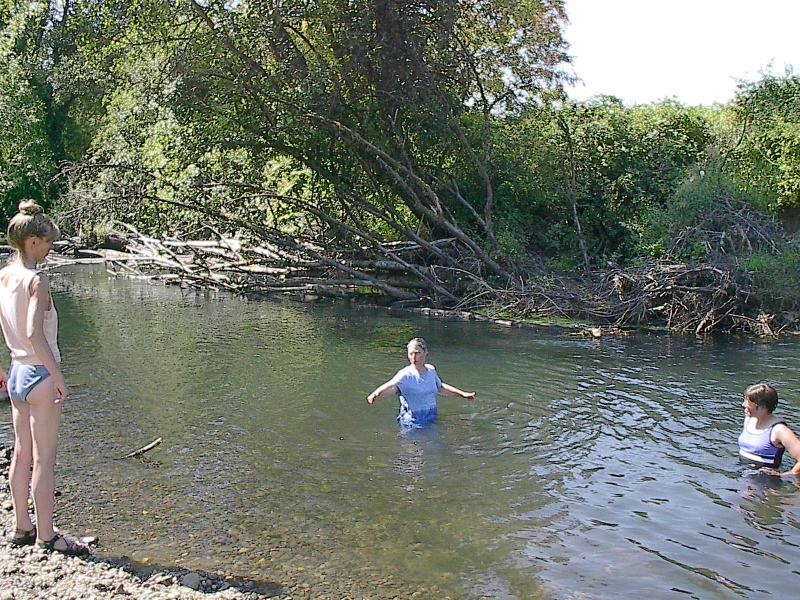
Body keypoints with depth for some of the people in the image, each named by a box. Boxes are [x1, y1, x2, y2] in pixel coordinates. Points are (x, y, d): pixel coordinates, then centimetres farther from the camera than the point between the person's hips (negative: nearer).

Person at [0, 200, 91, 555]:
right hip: (40, 373, -8)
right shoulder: (36, 279, -17)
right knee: (44, 458, 1)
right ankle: (46, 536, 10)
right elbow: (34, 333, -26)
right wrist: (57, 376, -20)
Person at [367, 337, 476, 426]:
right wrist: (375, 393, -55)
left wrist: (462, 394, 29)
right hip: (413, 423, -5)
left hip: (432, 419, 5)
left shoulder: (431, 370, 4)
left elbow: (440, 387, 22)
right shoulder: (405, 374, -16)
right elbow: (391, 386, -34)